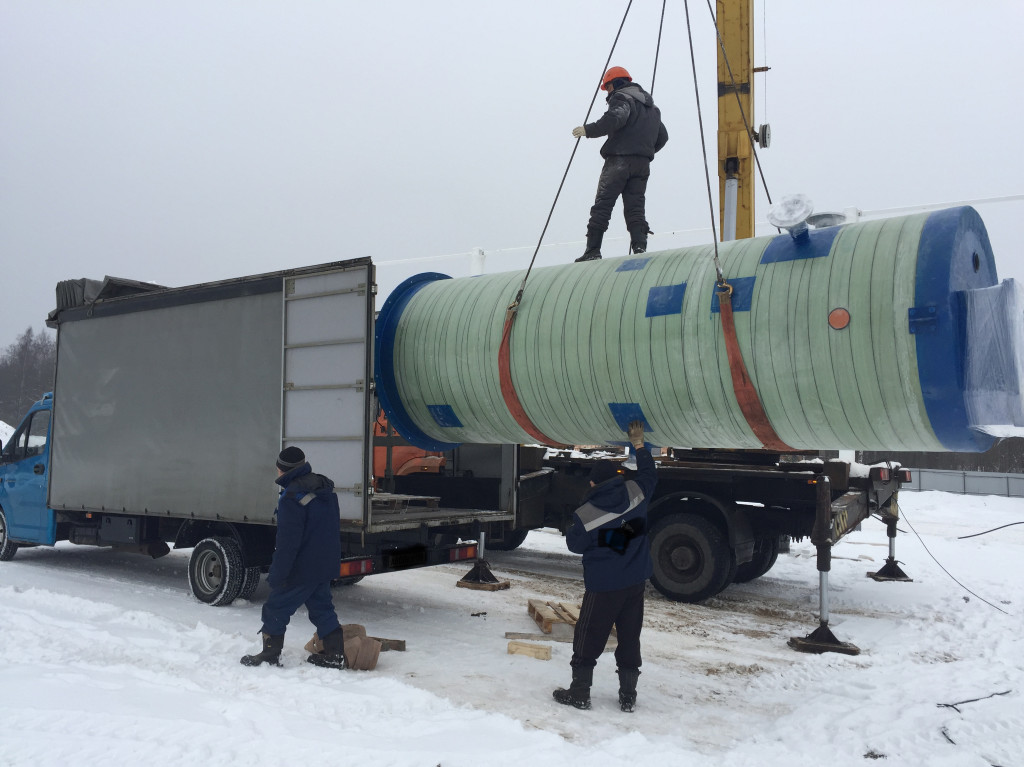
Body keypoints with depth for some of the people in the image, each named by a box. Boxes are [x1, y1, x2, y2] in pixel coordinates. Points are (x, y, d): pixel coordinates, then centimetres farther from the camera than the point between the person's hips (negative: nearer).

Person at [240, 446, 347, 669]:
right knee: (321, 607, 16)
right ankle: (335, 654, 16)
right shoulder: (325, 487, 7)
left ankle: (270, 655, 15)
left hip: (301, 568, -8)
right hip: (326, 565, 8)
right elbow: (333, 528, 16)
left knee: (276, 608, 7)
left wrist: (277, 574, -15)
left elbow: (287, 542, -21)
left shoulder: (292, 497, -21)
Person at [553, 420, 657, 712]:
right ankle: (628, 696, 18)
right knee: (629, 639, 13)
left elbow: (575, 544, -2)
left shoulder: (584, 515, -15)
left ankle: (579, 693, 14)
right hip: (635, 583, 4)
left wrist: (570, 529, 17)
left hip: (601, 587, -4)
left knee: (588, 640, 8)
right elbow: (649, 474, 13)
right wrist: (639, 445, 21)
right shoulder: (634, 493, -6)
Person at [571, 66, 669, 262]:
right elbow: (662, 136, 26)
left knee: (603, 205, -5)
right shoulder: (651, 105, 26)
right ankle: (640, 247, -10)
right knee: (635, 206, 5)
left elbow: (614, 119, -22)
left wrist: (588, 130, -16)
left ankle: (592, 250, -8)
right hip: (643, 163, 7)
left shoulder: (621, 97, -1)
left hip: (619, 159, -7)